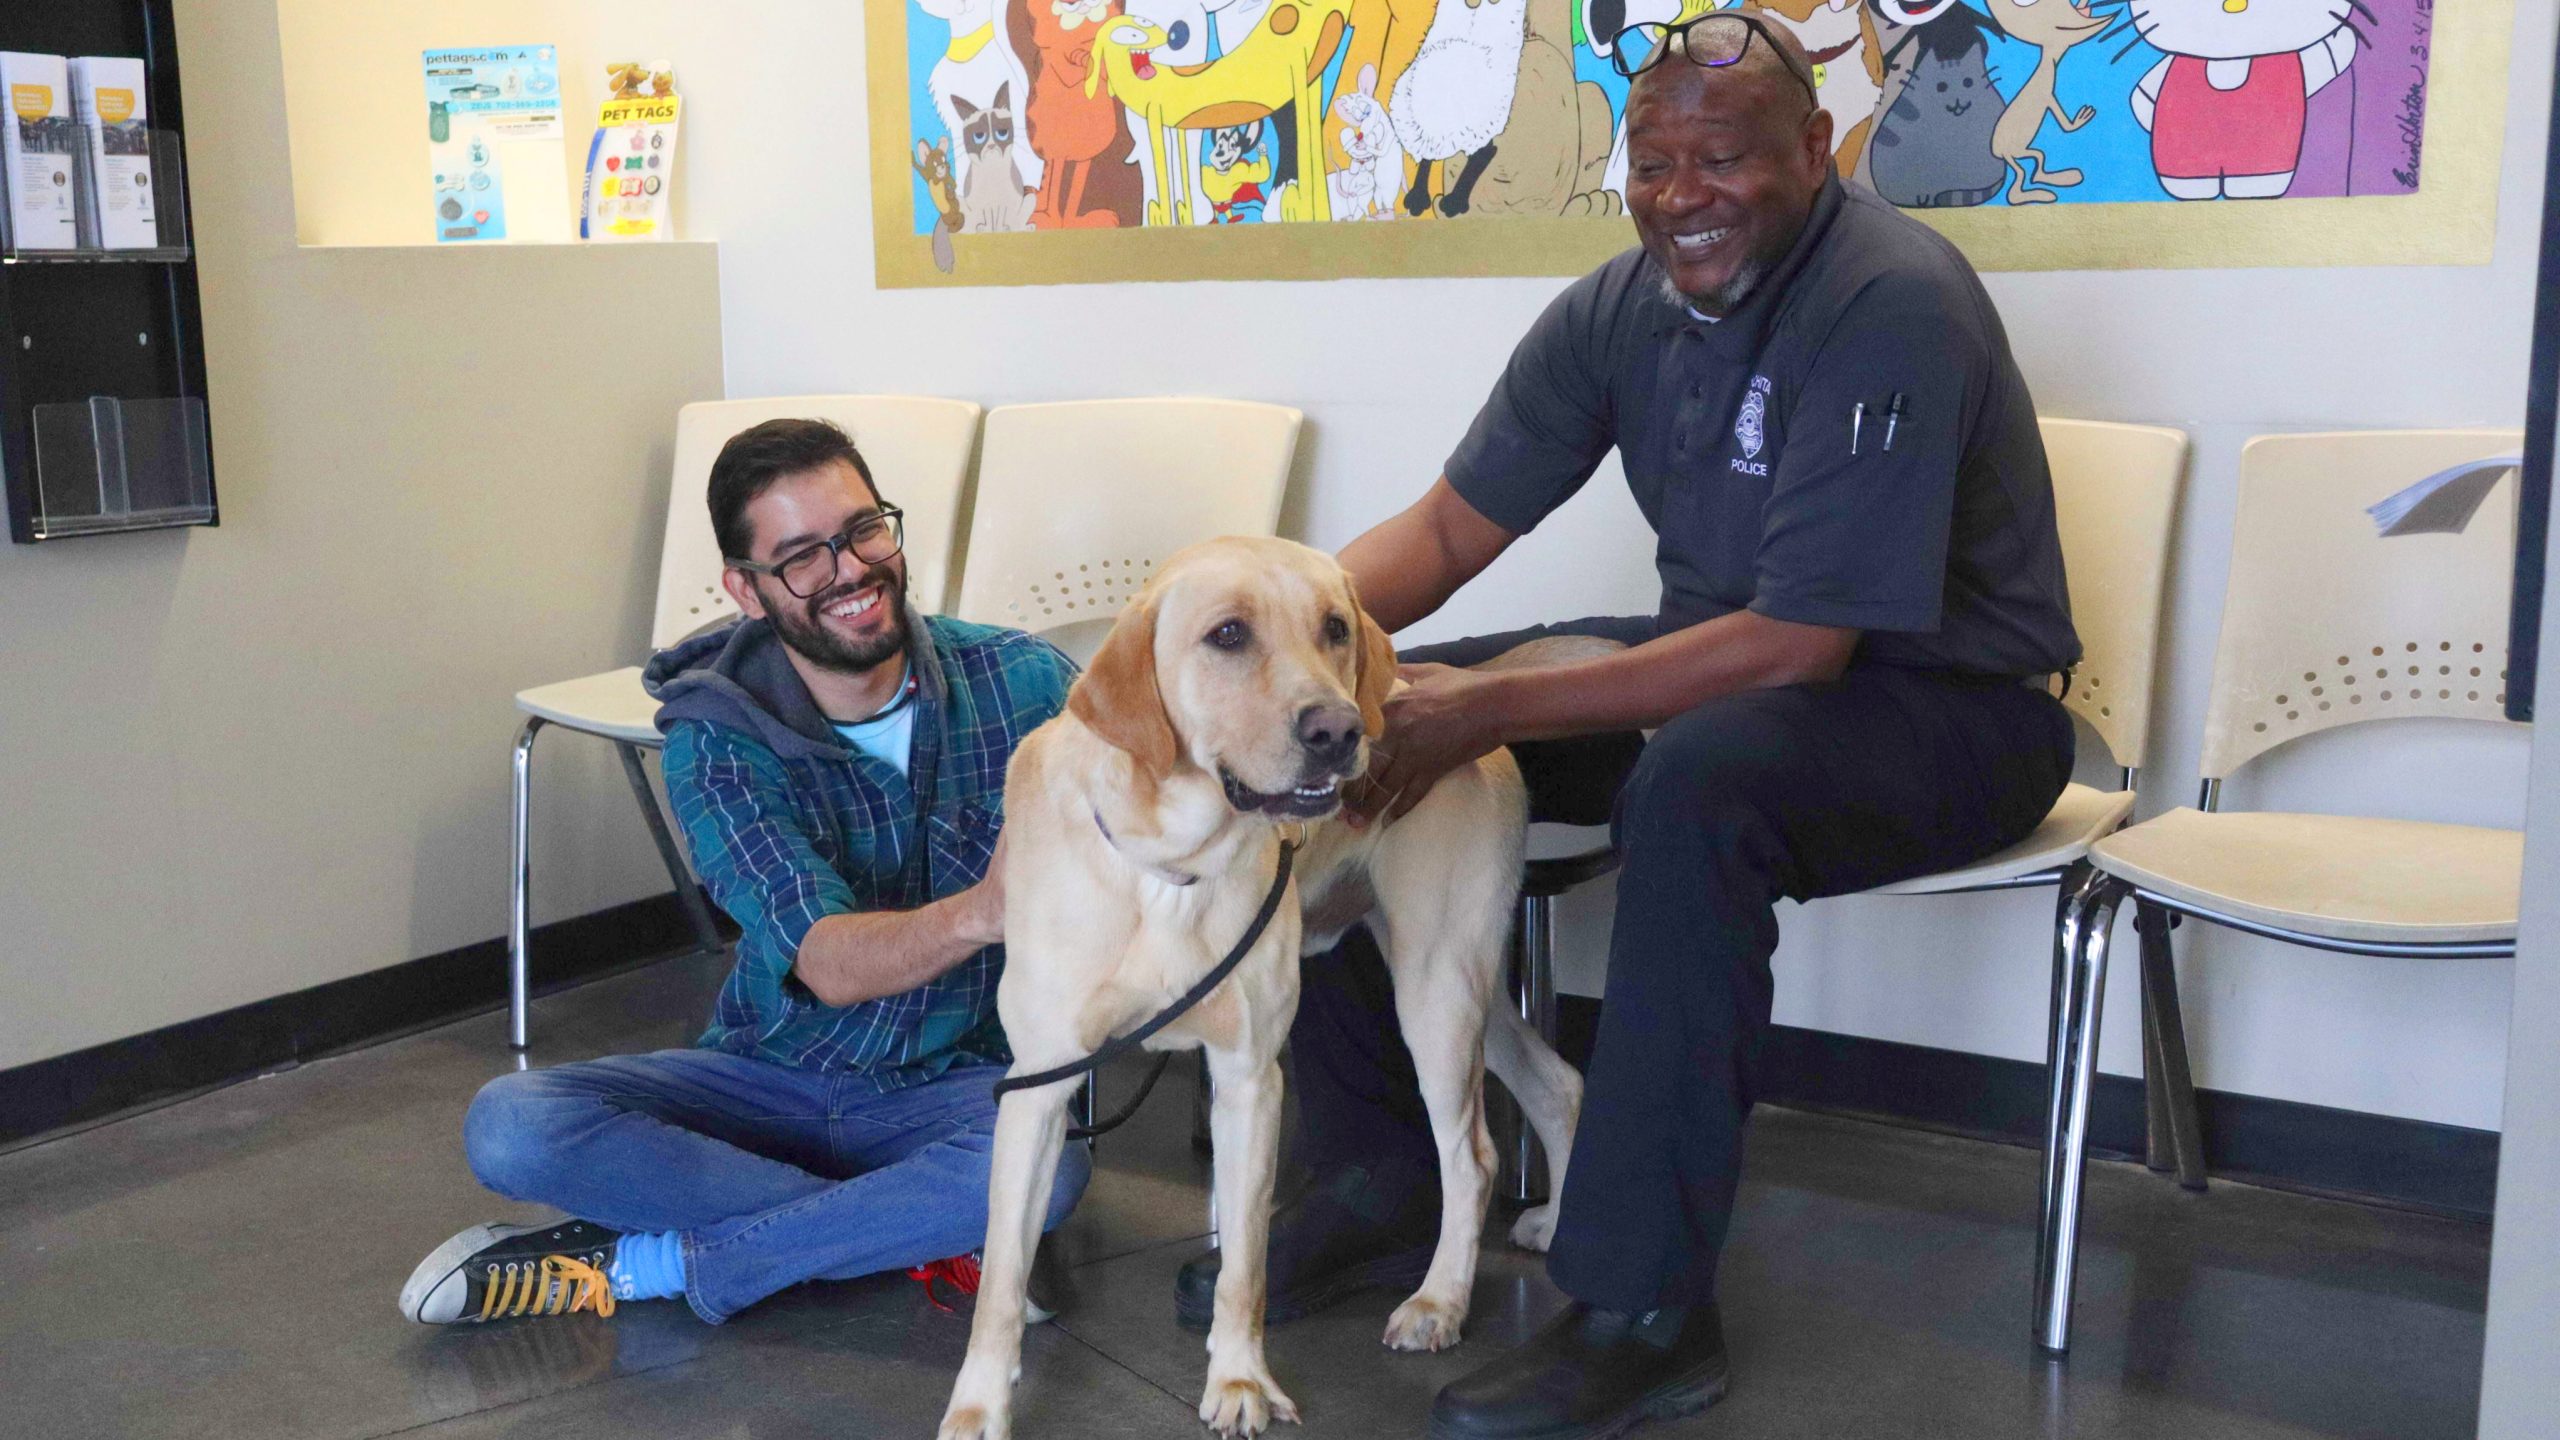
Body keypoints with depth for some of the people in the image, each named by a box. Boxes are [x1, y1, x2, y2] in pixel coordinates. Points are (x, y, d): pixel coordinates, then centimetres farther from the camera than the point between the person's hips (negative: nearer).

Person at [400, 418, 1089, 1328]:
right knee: (508, 1127, -21)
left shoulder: (1020, 681, -10)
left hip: (964, 1081, -1)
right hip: (774, 1073, 1)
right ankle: (915, 1234, -18)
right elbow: (827, 963, -27)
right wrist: (979, 913, -49)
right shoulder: (717, 746, -13)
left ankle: (640, 1263, -18)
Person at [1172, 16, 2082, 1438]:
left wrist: (1489, 710, -31)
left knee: (1698, 779, -40)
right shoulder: (1622, 307, 0)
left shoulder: (1890, 307, -23)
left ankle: (1645, 1309, -26)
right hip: (1715, 661, 7)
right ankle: (1377, 1178, 7)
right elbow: (1451, 527, 3)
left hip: (1948, 704, -7)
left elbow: (1796, 644, -29)